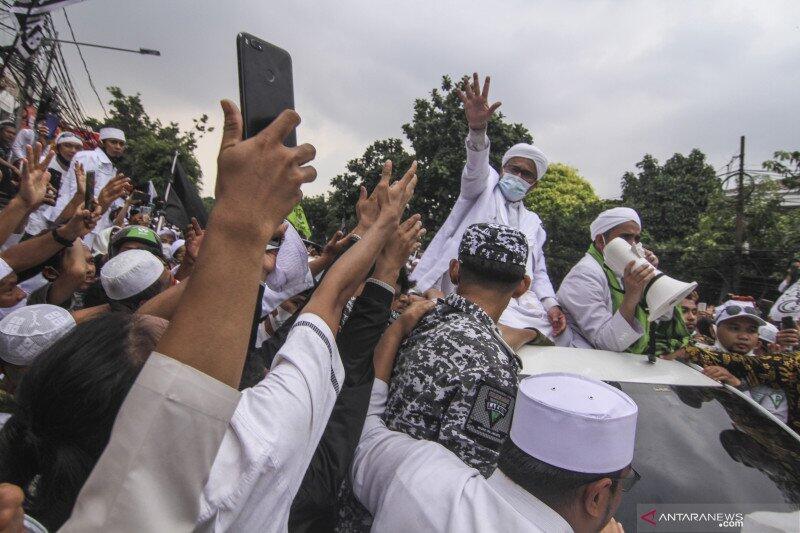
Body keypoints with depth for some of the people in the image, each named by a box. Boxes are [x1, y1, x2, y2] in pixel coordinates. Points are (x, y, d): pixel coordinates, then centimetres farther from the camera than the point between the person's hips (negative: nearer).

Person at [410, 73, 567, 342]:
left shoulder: (532, 221, 26)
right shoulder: (485, 187, 14)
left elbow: (539, 272, 20)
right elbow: (476, 168, -10)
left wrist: (550, 303, -1)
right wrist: (478, 129, -31)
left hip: (522, 301, 6)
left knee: (562, 337, -10)